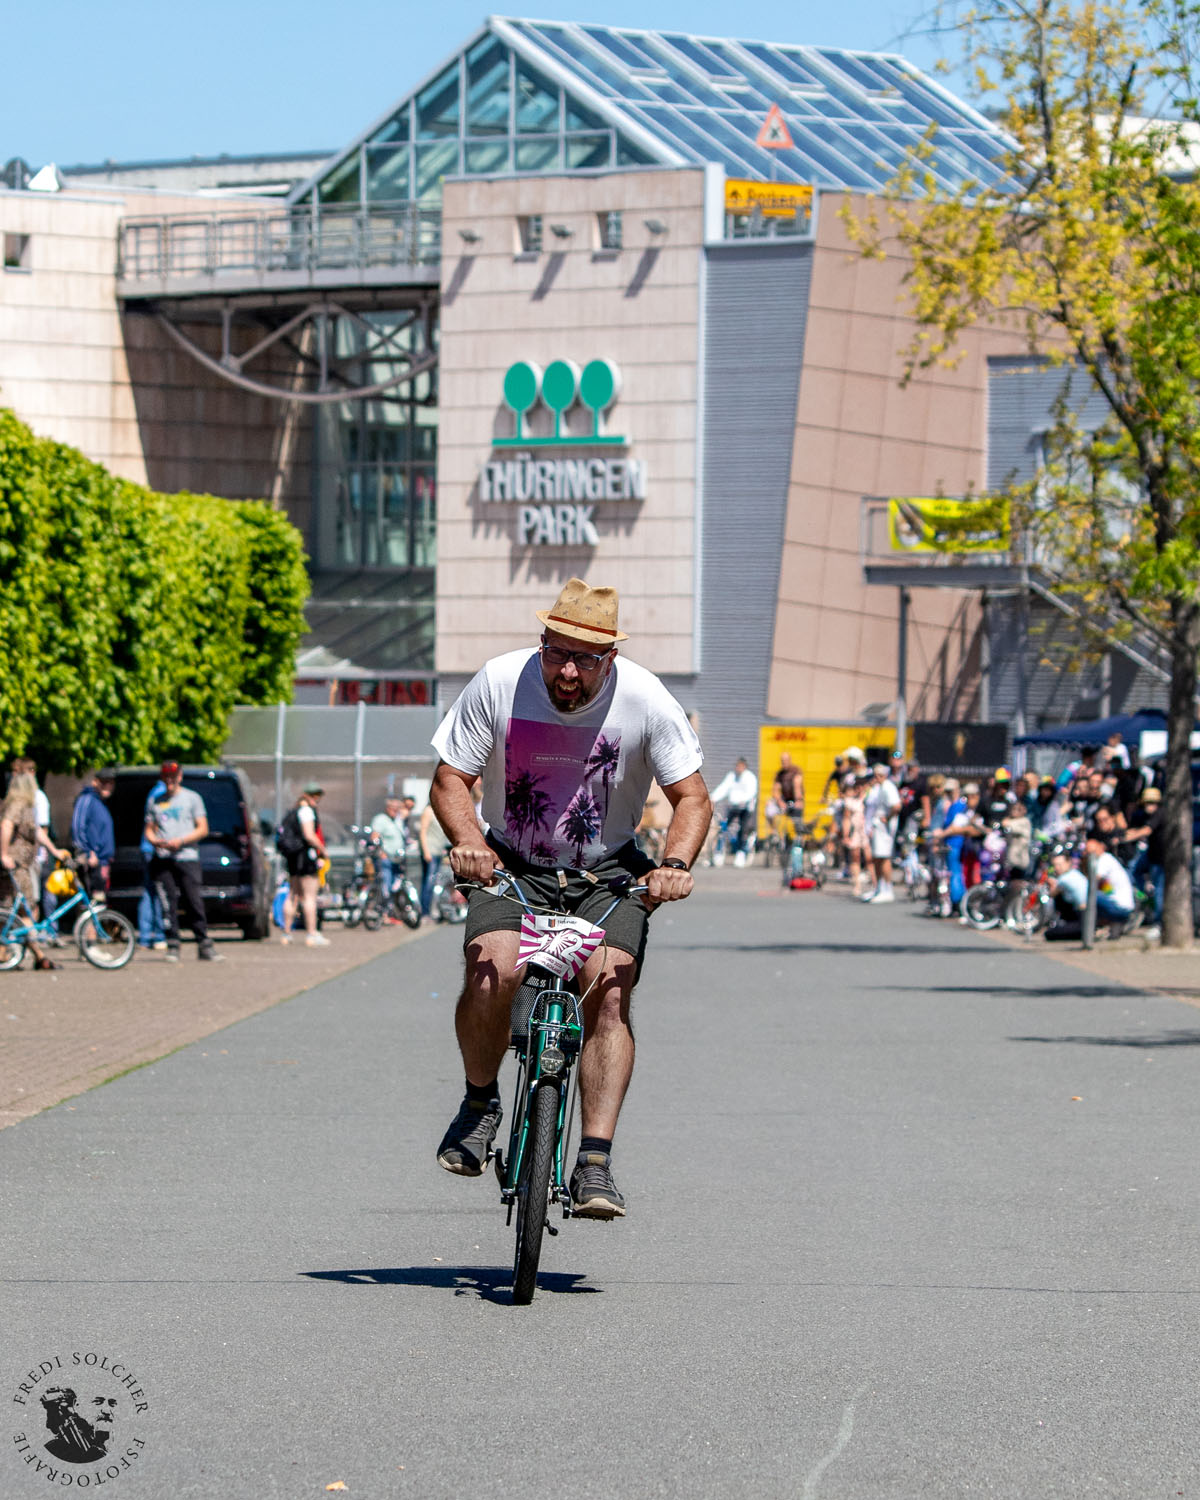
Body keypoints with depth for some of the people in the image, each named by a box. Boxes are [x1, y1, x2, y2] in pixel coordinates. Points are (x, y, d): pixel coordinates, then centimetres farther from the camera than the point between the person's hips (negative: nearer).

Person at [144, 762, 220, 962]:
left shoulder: (192, 798, 10)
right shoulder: (154, 801, 18)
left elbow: (203, 829, 5)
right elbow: (149, 830, 18)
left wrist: (181, 841, -10)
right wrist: (155, 841, -5)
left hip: (187, 857, -2)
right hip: (162, 859, 2)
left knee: (194, 902, -8)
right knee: (168, 904, -4)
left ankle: (204, 945, -4)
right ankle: (173, 946, -1)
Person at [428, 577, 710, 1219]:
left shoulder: (645, 700, -16)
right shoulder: (498, 683, -16)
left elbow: (692, 797, -9)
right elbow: (449, 780, -8)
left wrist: (675, 864, -28)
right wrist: (467, 842, -28)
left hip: (607, 872, 0)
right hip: (511, 865, 0)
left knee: (609, 990, -21)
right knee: (493, 969, -26)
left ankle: (595, 1165, -21)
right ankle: (480, 1102, 1)